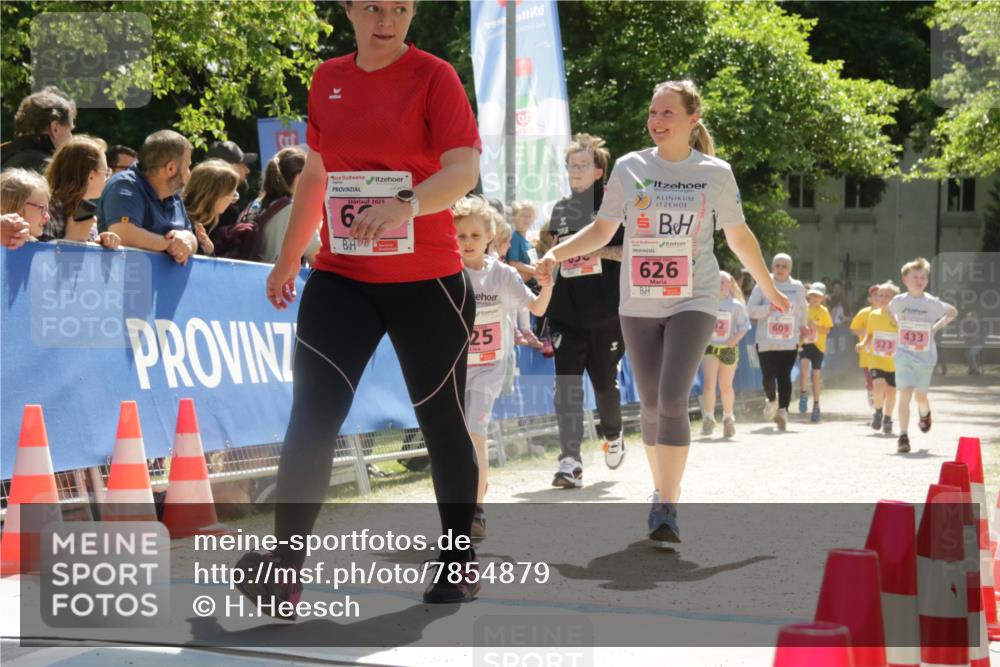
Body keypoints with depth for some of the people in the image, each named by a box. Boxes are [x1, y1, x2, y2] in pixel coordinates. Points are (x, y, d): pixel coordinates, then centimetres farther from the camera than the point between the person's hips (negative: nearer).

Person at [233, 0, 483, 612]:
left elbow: (465, 169, -18)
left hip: (427, 281, -3)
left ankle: (461, 562, 23)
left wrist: (405, 206, -36)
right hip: (341, 278, 4)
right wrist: (289, 258, 23)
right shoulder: (328, 80, 8)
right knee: (311, 416, -9)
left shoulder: (434, 76, -6)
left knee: (442, 421, 8)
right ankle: (285, 567, -10)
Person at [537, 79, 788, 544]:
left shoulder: (716, 174, 0)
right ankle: (662, 493, 27)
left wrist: (769, 288, 19)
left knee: (672, 399, -18)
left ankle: (666, 508, -15)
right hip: (638, 305, 3)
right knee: (650, 404, 9)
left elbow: (739, 237, 12)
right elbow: (602, 230, 8)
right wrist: (556, 253, -6)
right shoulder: (629, 168, 2)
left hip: (693, 301, -3)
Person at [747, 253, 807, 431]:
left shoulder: (798, 288, 11)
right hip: (766, 341, -1)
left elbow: (802, 312, 22)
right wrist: (769, 308, -16)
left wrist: (803, 329, 13)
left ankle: (782, 410, -11)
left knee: (784, 376, -10)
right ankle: (772, 400, 28)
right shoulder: (762, 286, 3)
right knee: (768, 376, -2)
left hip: (790, 342, 1)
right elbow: (750, 309, -2)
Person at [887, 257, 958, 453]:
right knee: (905, 393, -13)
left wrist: (936, 327, 2)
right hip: (904, 354, -1)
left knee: (920, 395, 11)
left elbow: (953, 312, 10)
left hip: (926, 356, 1)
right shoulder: (899, 301, -3)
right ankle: (903, 437, -12)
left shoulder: (932, 303, -5)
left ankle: (925, 414, 47)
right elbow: (889, 311, 21)